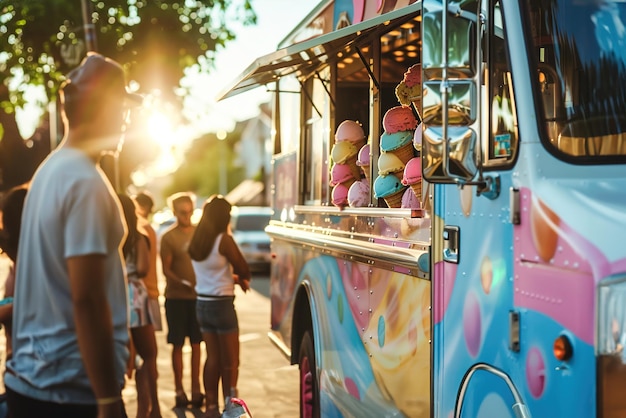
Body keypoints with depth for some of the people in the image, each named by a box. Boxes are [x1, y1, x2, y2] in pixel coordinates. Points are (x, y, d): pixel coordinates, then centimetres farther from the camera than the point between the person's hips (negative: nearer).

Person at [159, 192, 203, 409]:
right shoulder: (168, 236, -4)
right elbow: (166, 269, -8)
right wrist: (182, 283, -24)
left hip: (198, 296, 3)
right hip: (176, 298, -3)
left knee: (196, 344, 7)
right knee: (178, 345, 3)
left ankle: (196, 389, 15)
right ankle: (179, 390, 12)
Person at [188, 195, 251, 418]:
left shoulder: (196, 241, 5)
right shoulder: (224, 240, -16)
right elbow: (244, 270, -9)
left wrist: (235, 278, 7)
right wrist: (241, 278, 12)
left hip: (202, 303, 7)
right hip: (221, 303, -7)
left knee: (212, 358, 14)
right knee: (230, 361, 3)